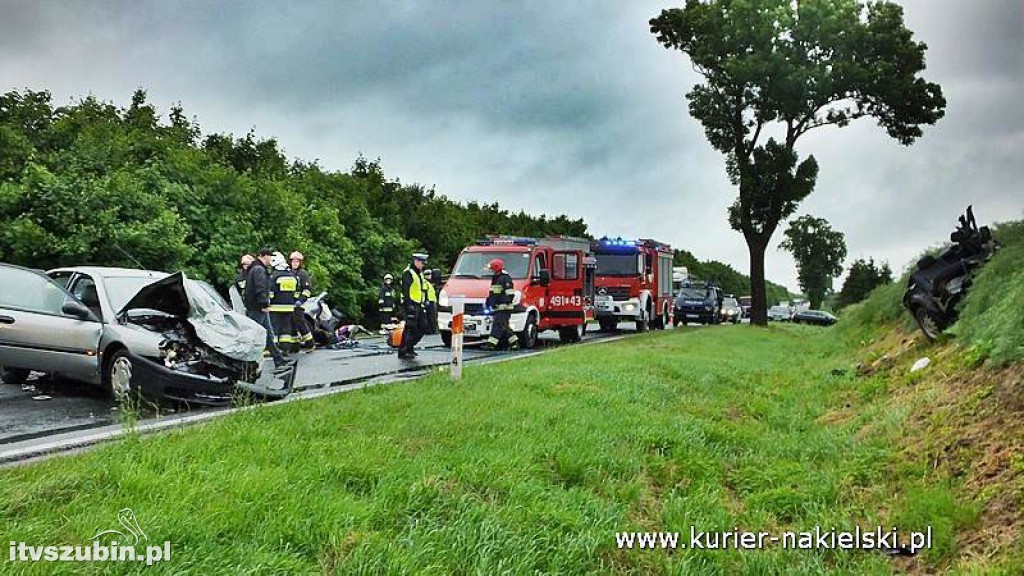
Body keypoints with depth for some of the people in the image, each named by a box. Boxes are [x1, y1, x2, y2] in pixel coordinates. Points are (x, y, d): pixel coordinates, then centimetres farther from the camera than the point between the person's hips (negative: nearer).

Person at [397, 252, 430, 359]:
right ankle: (403, 351, -4)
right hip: (411, 305, -9)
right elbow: (405, 290, -17)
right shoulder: (408, 273, -9)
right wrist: (408, 304, -23)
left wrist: (424, 302, 19)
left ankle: (409, 347, 17)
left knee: (422, 326, 8)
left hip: (419, 305, 9)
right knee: (410, 328, -10)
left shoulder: (420, 273, 20)